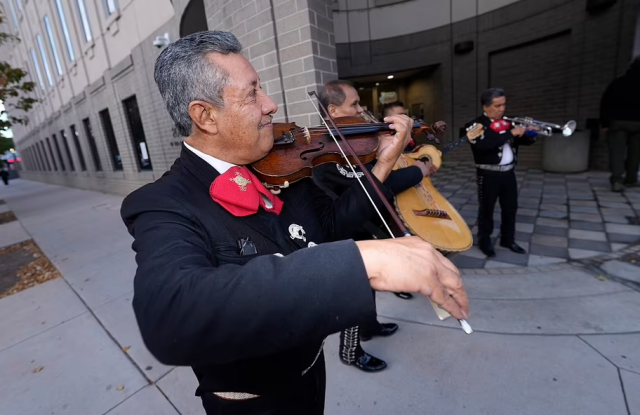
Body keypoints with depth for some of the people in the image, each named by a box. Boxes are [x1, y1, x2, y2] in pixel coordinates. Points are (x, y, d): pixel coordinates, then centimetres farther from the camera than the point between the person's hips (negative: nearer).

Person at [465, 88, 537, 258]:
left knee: (511, 207, 14)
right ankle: (485, 241, 19)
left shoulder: (507, 122, 11)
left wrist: (531, 134, -8)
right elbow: (483, 144, -28)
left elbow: (524, 141, 15)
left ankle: (508, 239, 31)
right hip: (488, 174, -6)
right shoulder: (475, 125, -11)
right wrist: (511, 133, -25)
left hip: (508, 172, 7)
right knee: (486, 209, 5)